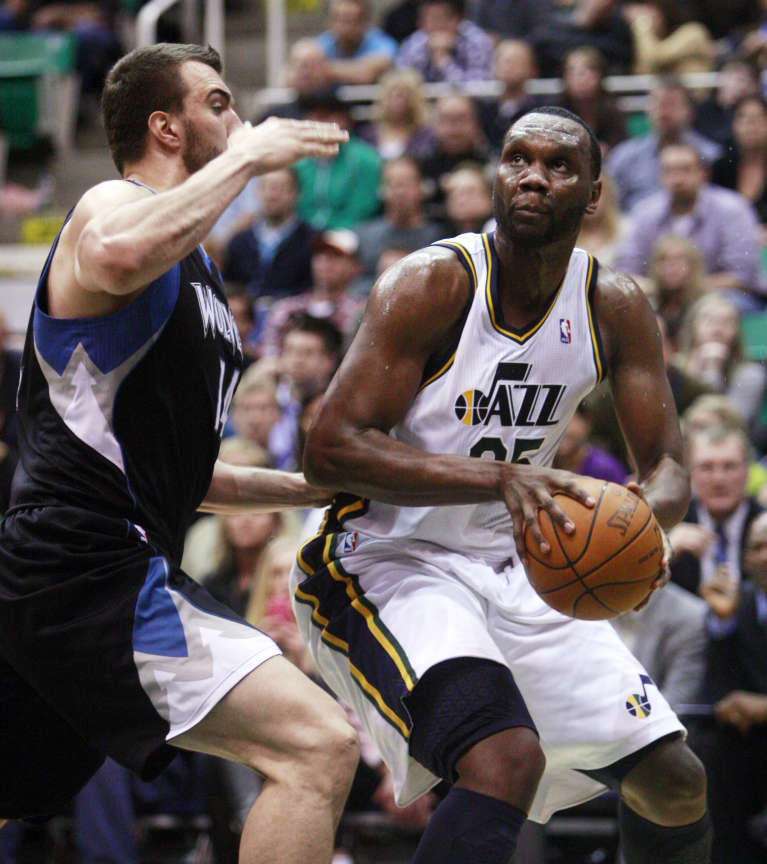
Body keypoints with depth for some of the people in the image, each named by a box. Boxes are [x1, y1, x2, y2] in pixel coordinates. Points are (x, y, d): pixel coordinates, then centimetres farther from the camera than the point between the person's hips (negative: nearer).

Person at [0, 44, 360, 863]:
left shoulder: (194, 274, 25)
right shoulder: (114, 205, -5)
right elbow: (120, 255, -33)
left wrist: (321, 486, 28)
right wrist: (247, 157, -21)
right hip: (93, 571, -11)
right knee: (317, 747, -18)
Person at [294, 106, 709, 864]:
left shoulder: (616, 309, -1)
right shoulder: (434, 283, -19)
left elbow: (666, 464, 4)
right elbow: (327, 449, -25)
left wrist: (646, 517, -23)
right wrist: (500, 478, -35)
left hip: (510, 568, 7)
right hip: (386, 564, -7)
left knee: (673, 780, 7)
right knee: (506, 760, -32)